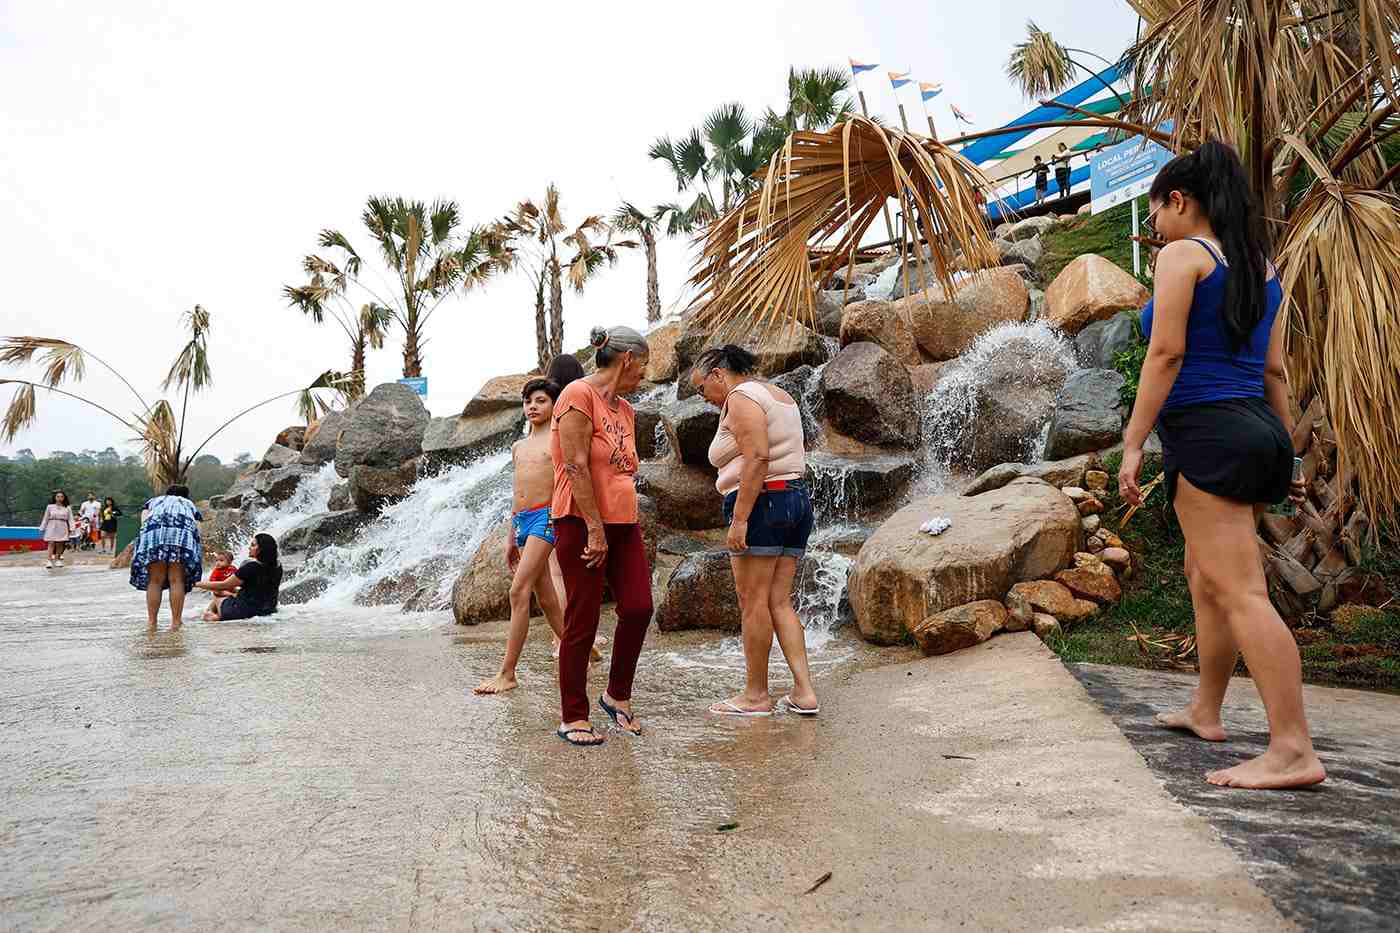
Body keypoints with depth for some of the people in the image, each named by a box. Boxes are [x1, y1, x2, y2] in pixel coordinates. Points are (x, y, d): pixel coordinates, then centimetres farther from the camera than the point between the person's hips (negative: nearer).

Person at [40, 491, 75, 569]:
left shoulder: (67, 508, 5)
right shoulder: (50, 507, 5)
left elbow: (70, 519, 2)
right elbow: (45, 518, 10)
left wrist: (71, 529, -7)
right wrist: (42, 528, 9)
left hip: (62, 528, 1)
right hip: (52, 527, -1)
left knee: (59, 545, 3)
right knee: (51, 544, -9)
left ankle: (58, 560, 14)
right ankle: (49, 561, -13)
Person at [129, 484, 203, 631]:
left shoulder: (156, 500, 38)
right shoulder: (189, 504, 37)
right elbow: (198, 525, 22)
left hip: (154, 531, 1)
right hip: (183, 534, -1)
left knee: (154, 581, 3)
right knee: (176, 580, -3)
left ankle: (151, 622, 0)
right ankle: (175, 623, -7)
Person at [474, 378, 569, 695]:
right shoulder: (519, 447, 21)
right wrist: (511, 538, 22)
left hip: (546, 517, -7)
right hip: (521, 521, 7)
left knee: (519, 591, -14)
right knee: (545, 598, 10)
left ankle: (506, 674, -12)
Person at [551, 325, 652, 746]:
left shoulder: (624, 408, 16)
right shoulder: (579, 394, -10)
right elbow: (576, 466, -17)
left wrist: (632, 523, 19)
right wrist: (595, 530, -19)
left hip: (622, 521, 8)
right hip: (582, 522, -8)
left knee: (638, 609, 1)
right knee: (582, 621, -1)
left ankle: (617, 696, 22)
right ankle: (573, 717, 11)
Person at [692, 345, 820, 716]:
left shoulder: (742, 397, -8)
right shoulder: (779, 395, 22)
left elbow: (757, 458, -20)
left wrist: (739, 519, -22)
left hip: (761, 502, -10)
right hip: (796, 498, 10)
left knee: (753, 602, -2)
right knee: (779, 602, 9)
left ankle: (756, 695, 6)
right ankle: (804, 692, 6)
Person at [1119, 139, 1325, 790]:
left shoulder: (1183, 254, -6)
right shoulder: (1259, 264, 17)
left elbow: (1166, 354, -15)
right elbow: (1275, 368, 16)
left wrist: (1133, 443, -15)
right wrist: (1286, 454, 19)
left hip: (1207, 431, -10)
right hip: (1257, 427, 10)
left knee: (1239, 591, -11)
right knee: (1205, 574, 20)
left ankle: (1293, 751, -13)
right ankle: (1205, 711, 32)